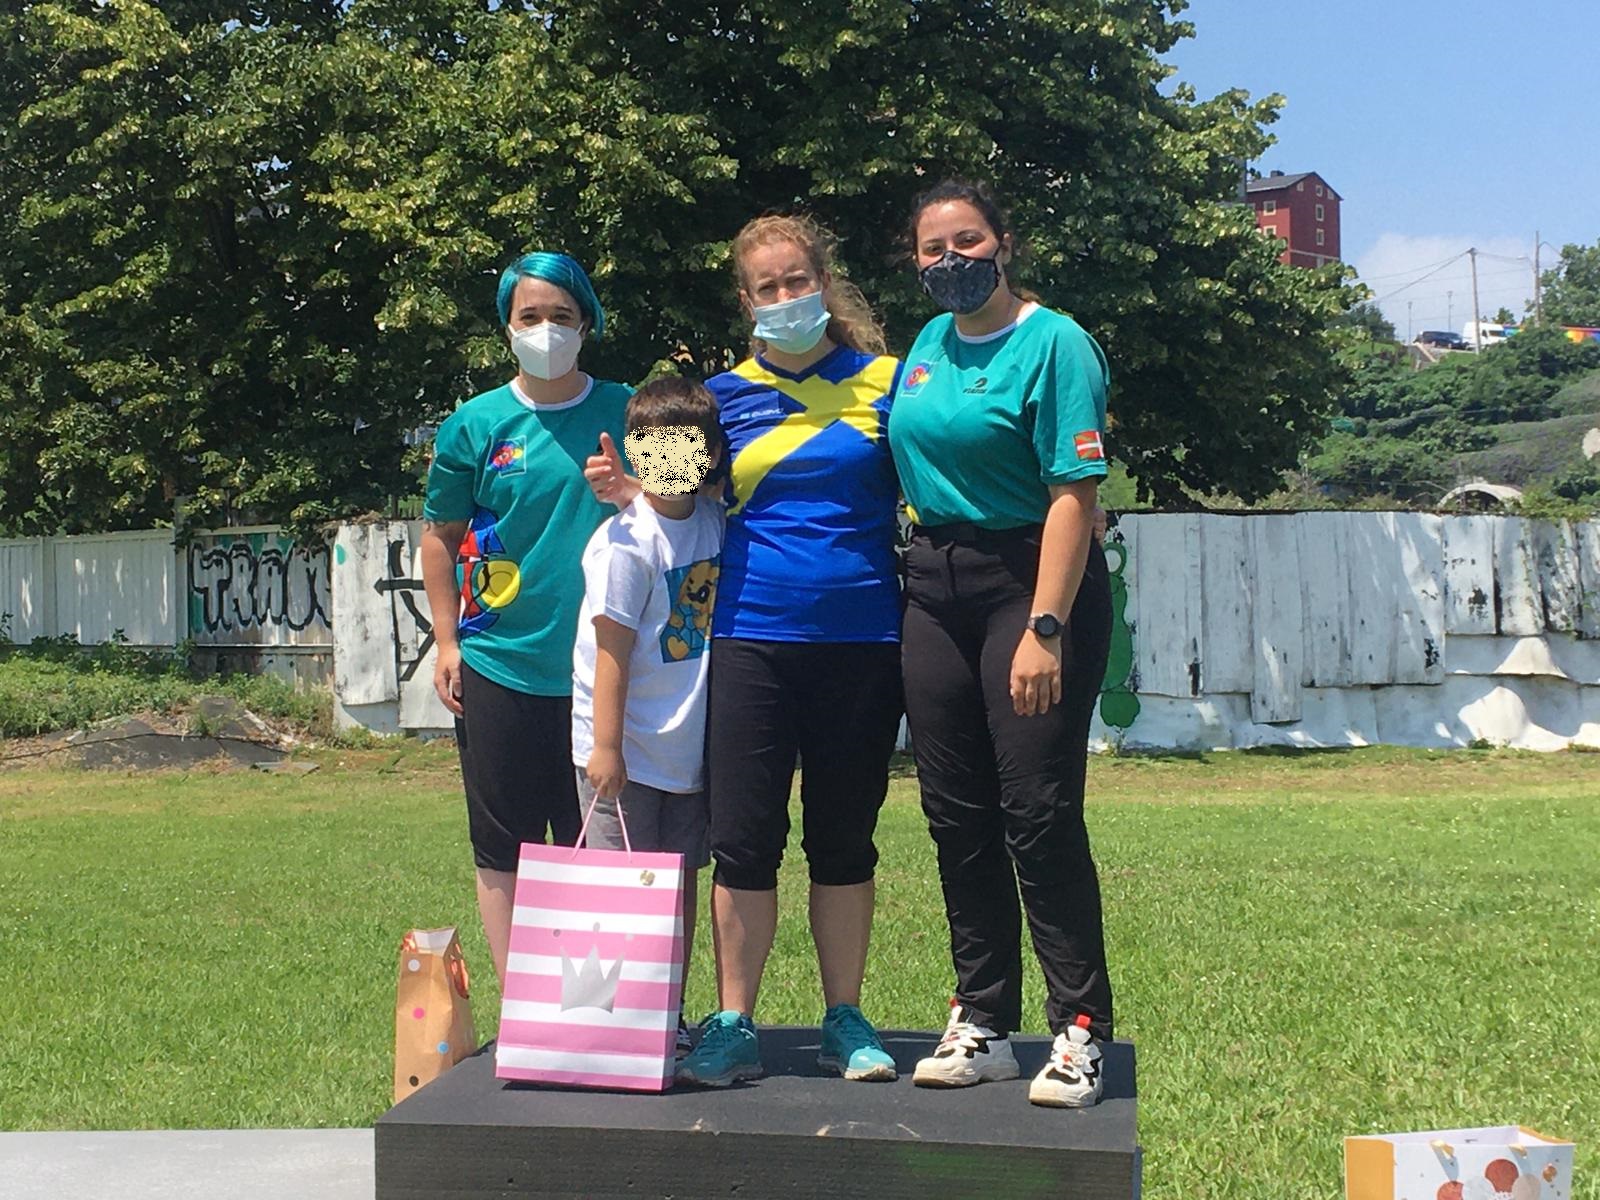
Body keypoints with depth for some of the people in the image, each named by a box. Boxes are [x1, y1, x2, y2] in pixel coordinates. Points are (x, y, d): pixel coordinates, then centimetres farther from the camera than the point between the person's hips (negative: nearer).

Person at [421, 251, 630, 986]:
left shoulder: (626, 414, 3)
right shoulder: (475, 424, 2)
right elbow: (440, 536, 10)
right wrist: (446, 642, 4)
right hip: (499, 668, 0)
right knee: (502, 848, 6)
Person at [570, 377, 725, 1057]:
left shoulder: (715, 524, 3)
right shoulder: (626, 541, -14)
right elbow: (611, 649, -16)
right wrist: (606, 745, -18)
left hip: (689, 745, 6)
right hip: (624, 746, -6)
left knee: (681, 875, 12)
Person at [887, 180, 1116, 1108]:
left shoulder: (1054, 344, -11)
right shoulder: (927, 345, 11)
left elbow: (1075, 494, -18)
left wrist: (1045, 630, -23)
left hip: (1033, 581, -7)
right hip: (937, 587, 7)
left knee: (1039, 811, -7)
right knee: (956, 814, 9)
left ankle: (1080, 1031, 5)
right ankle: (983, 1025, 19)